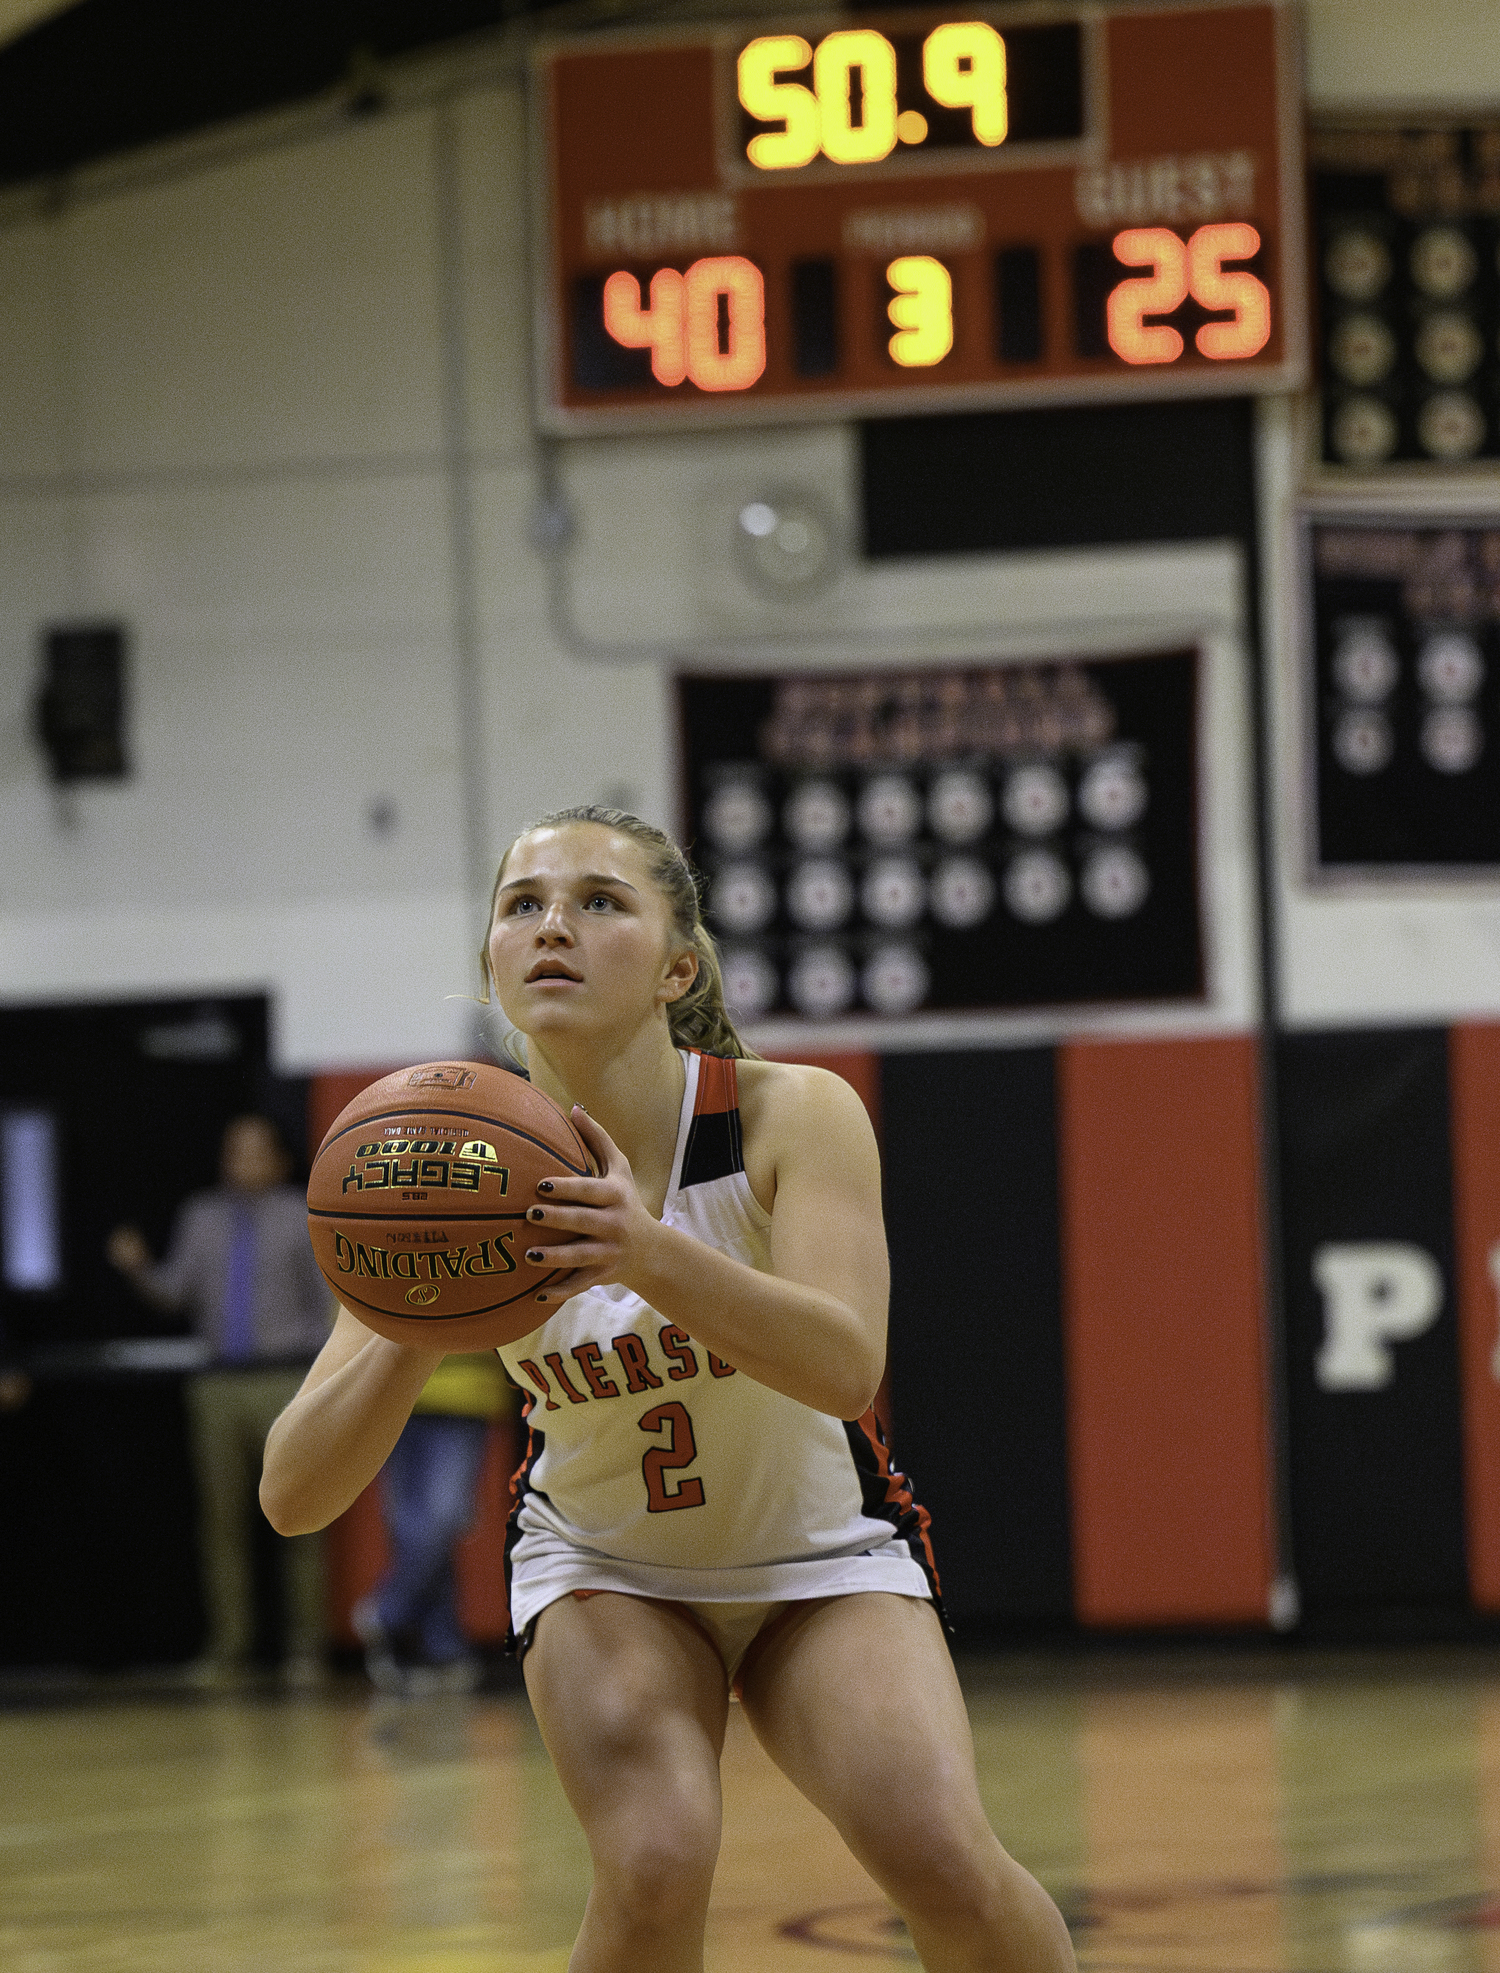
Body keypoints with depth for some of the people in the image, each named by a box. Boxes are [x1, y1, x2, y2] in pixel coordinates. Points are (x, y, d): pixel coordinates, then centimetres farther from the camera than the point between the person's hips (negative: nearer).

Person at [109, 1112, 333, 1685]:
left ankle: (305, 1646, -1)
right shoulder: (202, 1217, 14)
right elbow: (175, 1291, 8)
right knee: (221, 1516, 1)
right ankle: (228, 1645, 7)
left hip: (287, 1381, -3)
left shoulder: (302, 1216, 5)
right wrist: (137, 1267, -11)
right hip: (219, 1383, 3)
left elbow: (327, 1299, 3)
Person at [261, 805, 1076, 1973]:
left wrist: (650, 1253, -55)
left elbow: (846, 1367, -39)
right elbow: (293, 1496, -23)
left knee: (948, 1866, -22)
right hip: (606, 1566, 0)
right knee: (655, 1868, -27)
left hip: (822, 1561, 0)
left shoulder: (792, 1115, -22)